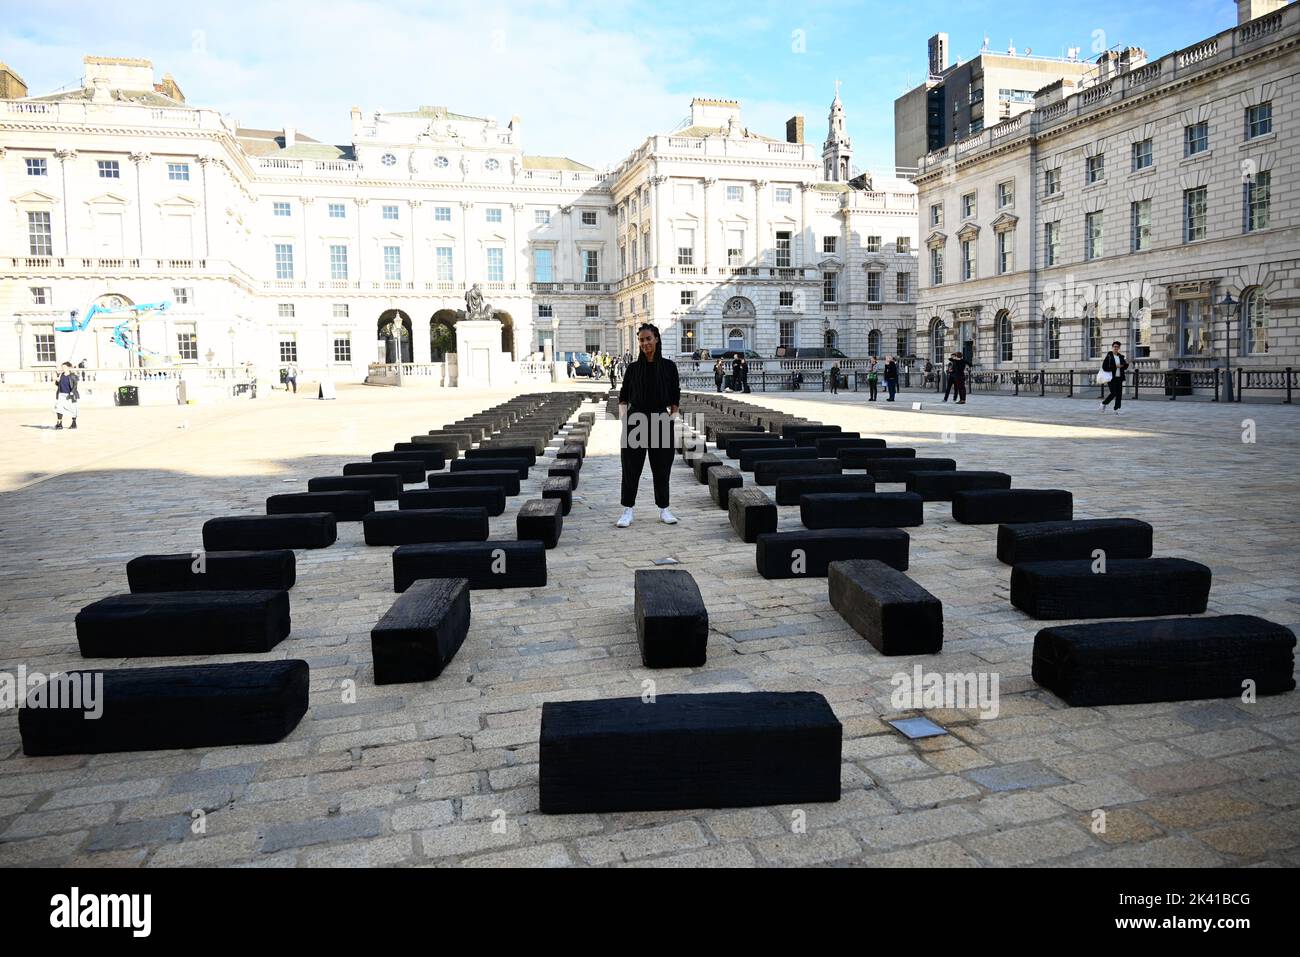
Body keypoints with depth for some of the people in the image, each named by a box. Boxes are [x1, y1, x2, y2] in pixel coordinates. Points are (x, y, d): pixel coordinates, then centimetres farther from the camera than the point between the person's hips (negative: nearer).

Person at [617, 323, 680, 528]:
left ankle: (664, 510, 19)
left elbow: (675, 398, 6)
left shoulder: (668, 366, 2)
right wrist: (623, 416, -7)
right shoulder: (633, 368, 4)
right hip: (635, 421, 0)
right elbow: (623, 396, 7)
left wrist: (671, 418, -3)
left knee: (662, 468, 7)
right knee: (631, 467, 2)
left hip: (661, 421, 0)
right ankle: (628, 511, 11)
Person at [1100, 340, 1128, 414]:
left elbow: (1124, 367, 16)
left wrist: (1126, 363, -5)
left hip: (1119, 378, 6)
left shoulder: (1121, 356, 11)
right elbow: (1104, 367, -13)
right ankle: (1103, 404, 13)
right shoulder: (1108, 356, -5)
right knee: (1113, 393, -9)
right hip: (1112, 378, -6)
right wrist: (1115, 366, -18)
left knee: (1119, 394, 1)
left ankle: (1117, 409, 4)